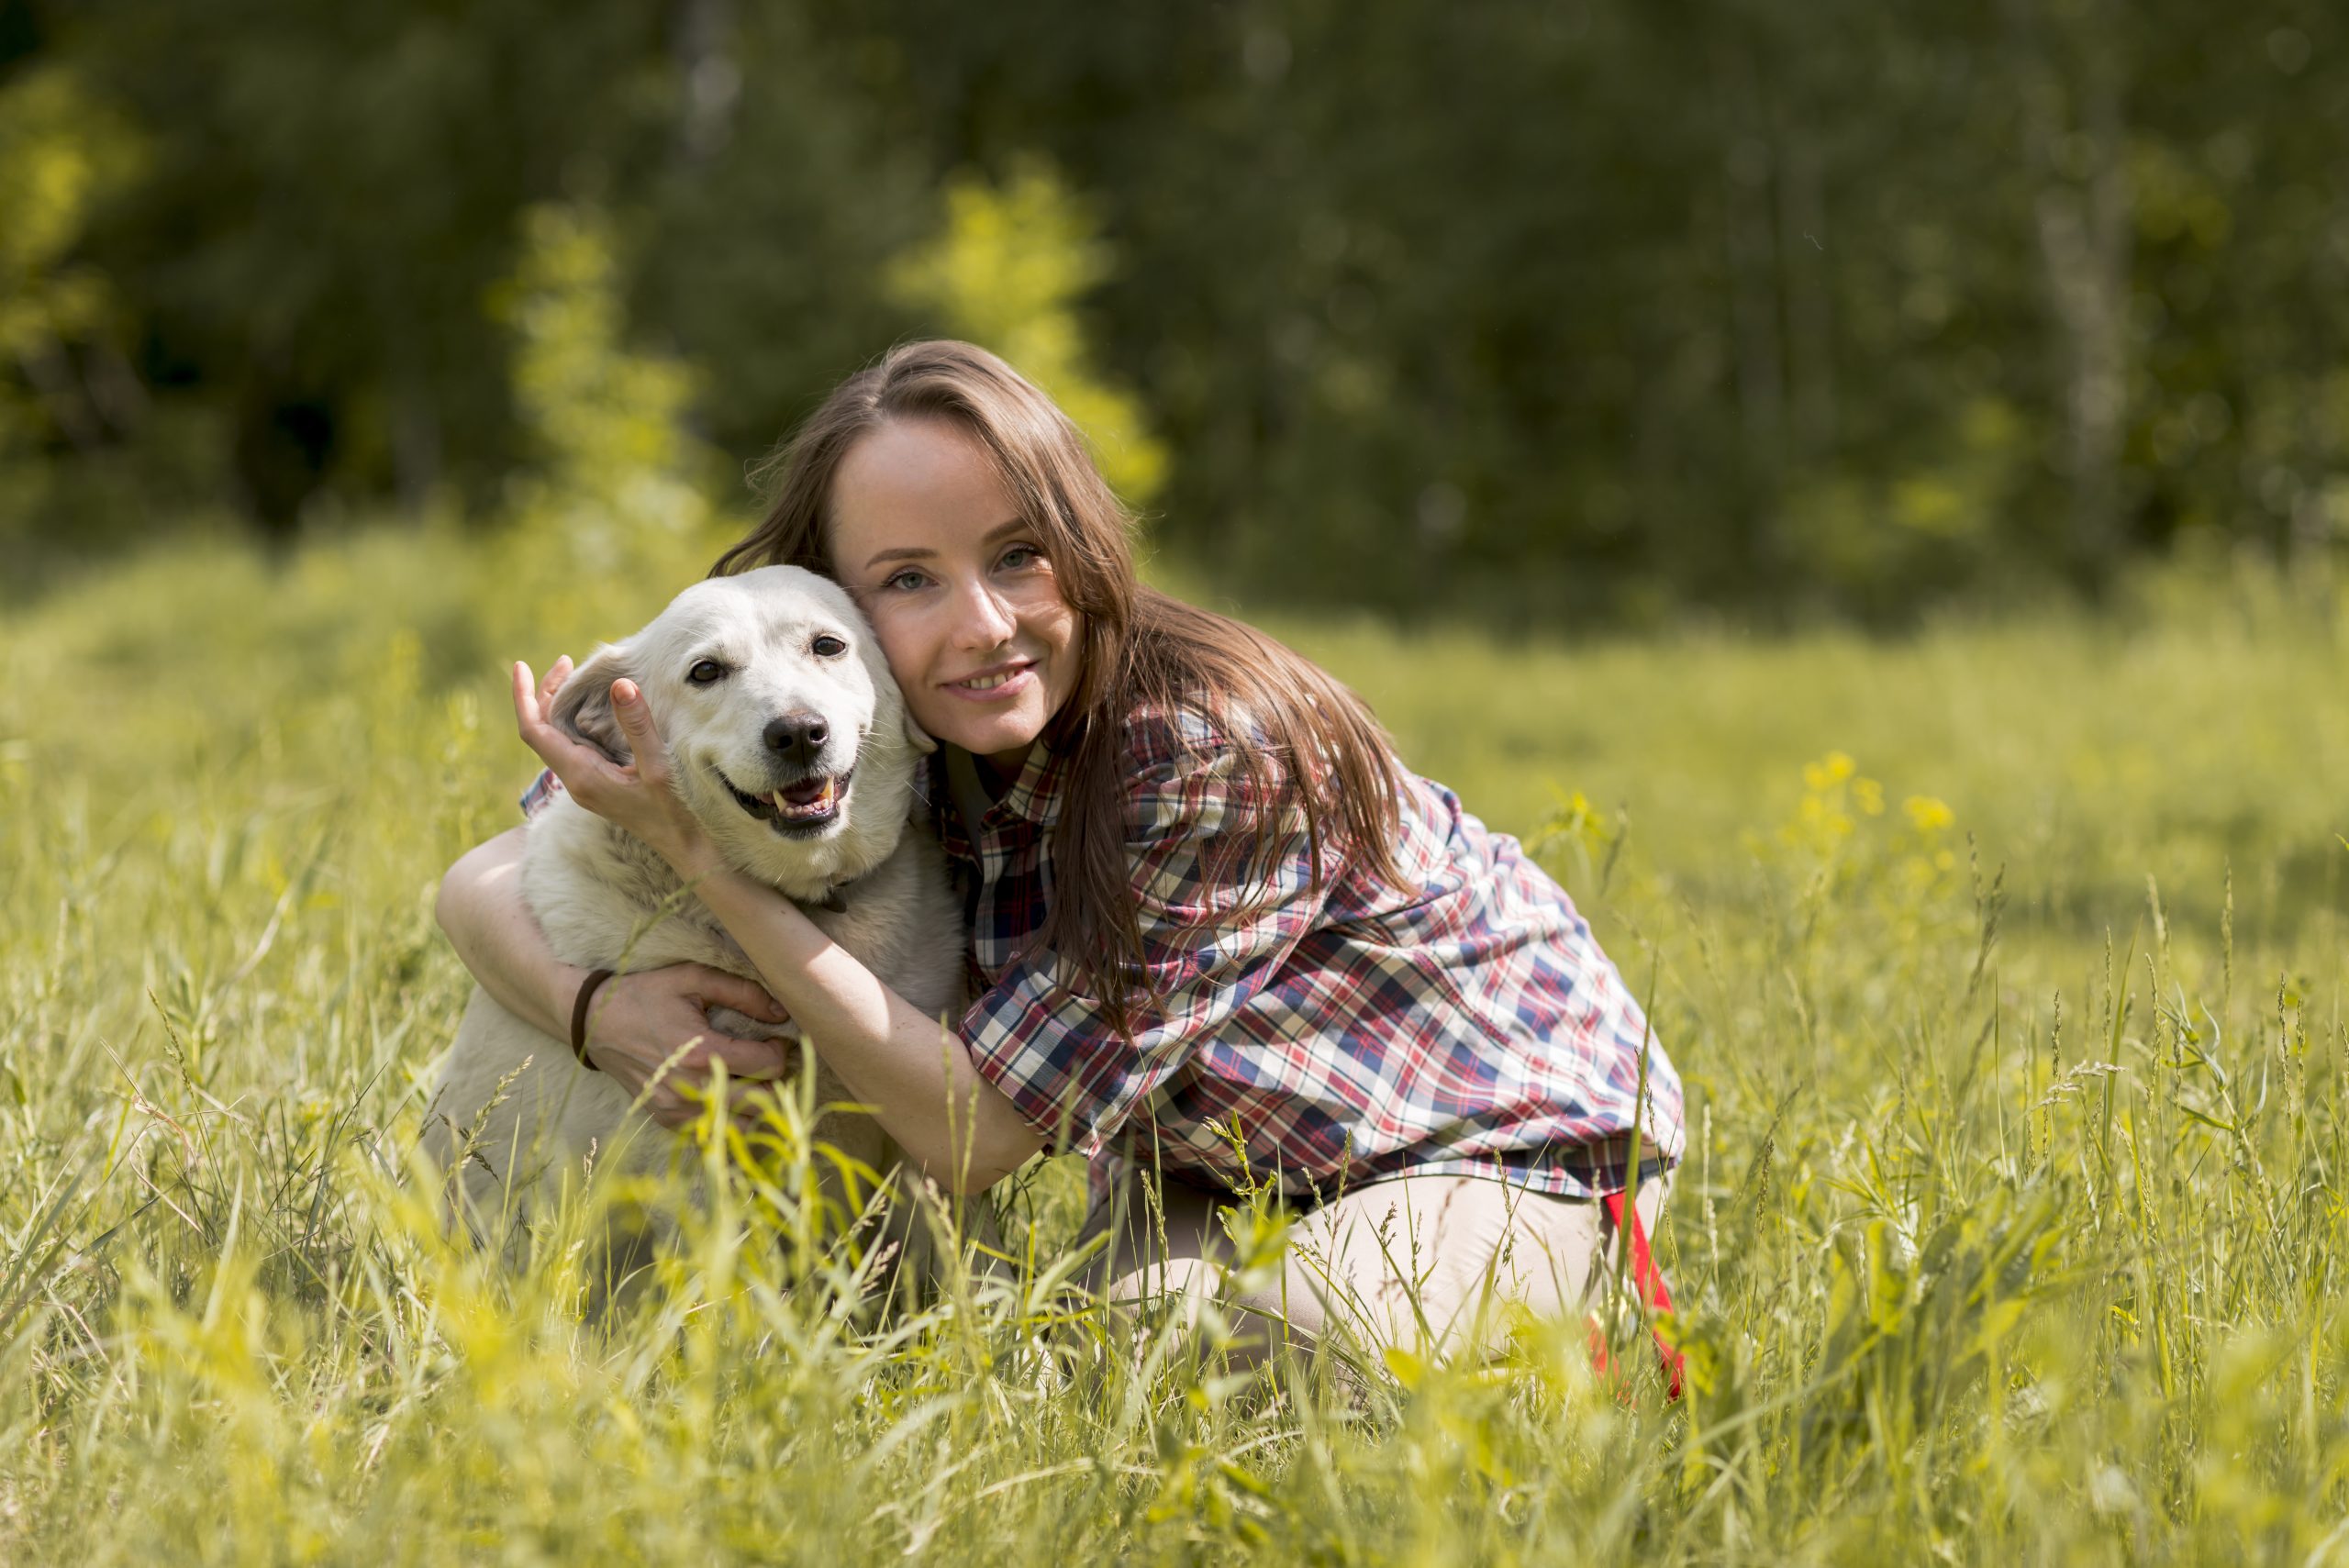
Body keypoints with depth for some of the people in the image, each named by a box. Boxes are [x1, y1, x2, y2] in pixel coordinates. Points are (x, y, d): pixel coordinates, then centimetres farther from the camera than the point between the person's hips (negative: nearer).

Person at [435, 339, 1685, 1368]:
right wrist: (594, 1004, -37)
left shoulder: (1217, 753, -35)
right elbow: (482, 881, -14)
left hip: (1518, 1133, -5)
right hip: (1214, 1158, 5)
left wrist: (705, 858, -42)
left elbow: (973, 1138, -34)